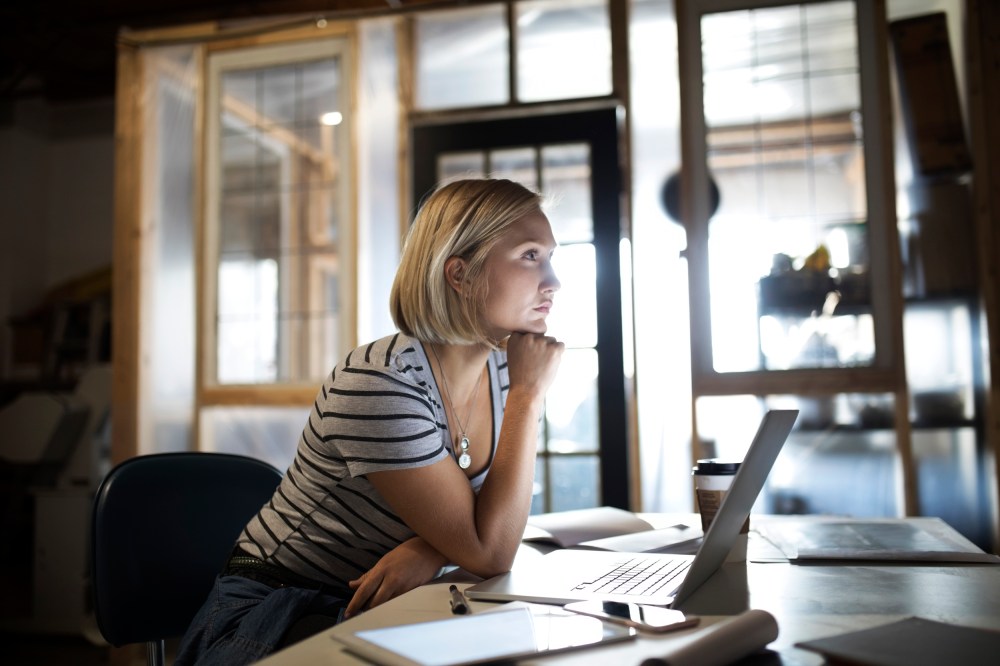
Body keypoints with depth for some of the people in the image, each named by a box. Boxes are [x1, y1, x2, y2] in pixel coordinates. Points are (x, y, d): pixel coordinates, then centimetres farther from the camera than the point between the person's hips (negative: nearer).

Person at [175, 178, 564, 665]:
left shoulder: (504, 370, -4)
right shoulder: (378, 385, -27)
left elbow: (496, 522, 3)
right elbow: (488, 554, -26)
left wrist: (430, 549, -19)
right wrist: (528, 395, -25)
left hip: (382, 609, 6)